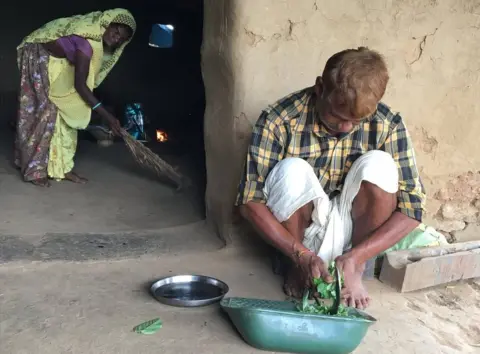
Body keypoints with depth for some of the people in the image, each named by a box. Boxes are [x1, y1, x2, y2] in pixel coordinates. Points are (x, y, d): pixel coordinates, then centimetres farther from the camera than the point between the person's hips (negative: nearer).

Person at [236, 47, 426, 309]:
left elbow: (412, 208, -15)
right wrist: (302, 256, -31)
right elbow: (250, 202, -21)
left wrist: (355, 258, -27)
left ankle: (356, 271, -9)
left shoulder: (387, 124, -16)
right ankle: (297, 266, -6)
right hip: (298, 233, -1)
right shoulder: (279, 120, -22)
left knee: (379, 165, -26)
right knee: (292, 170, -32)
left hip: (354, 229, 2)